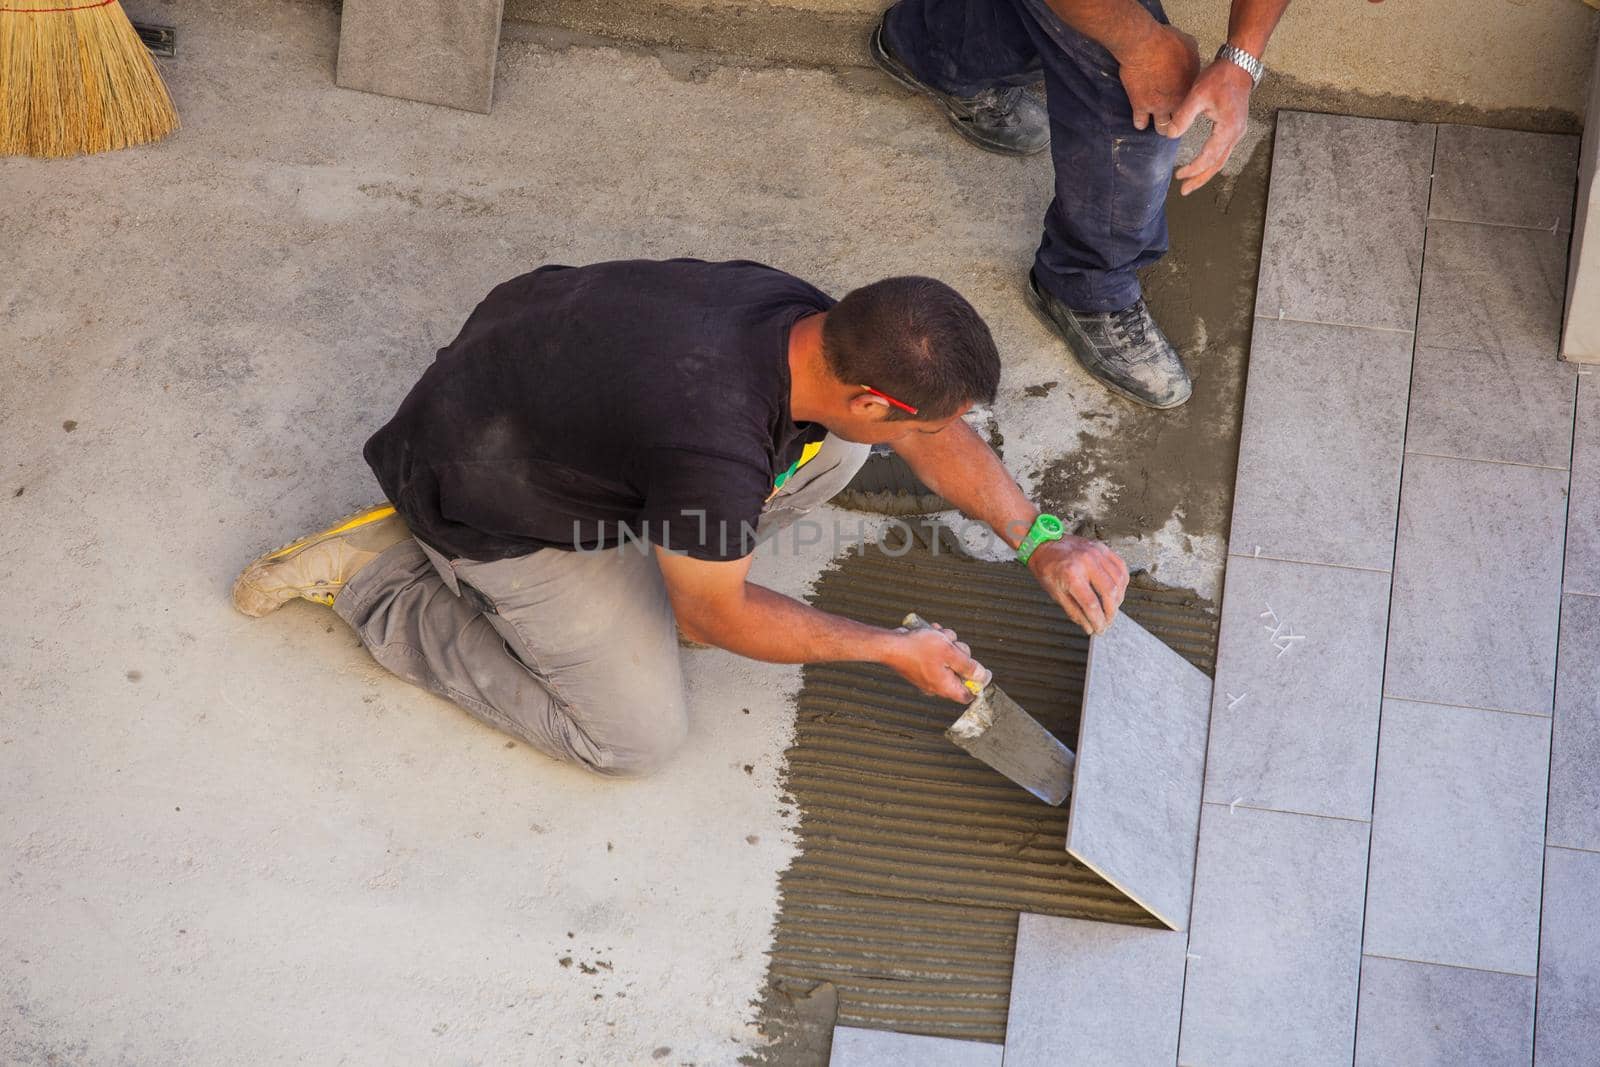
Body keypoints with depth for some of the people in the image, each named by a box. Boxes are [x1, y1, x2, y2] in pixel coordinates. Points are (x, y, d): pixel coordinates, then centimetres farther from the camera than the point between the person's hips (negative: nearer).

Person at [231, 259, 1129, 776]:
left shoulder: (813, 320, -17)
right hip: (492, 506, -7)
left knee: (830, 447, -4)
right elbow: (717, 621, -19)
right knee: (638, 738, 0)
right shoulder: (716, 452, -40)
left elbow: (939, 437, 5)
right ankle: (377, 572, 3)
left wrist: (1043, 541, 3)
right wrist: (892, 650, -11)